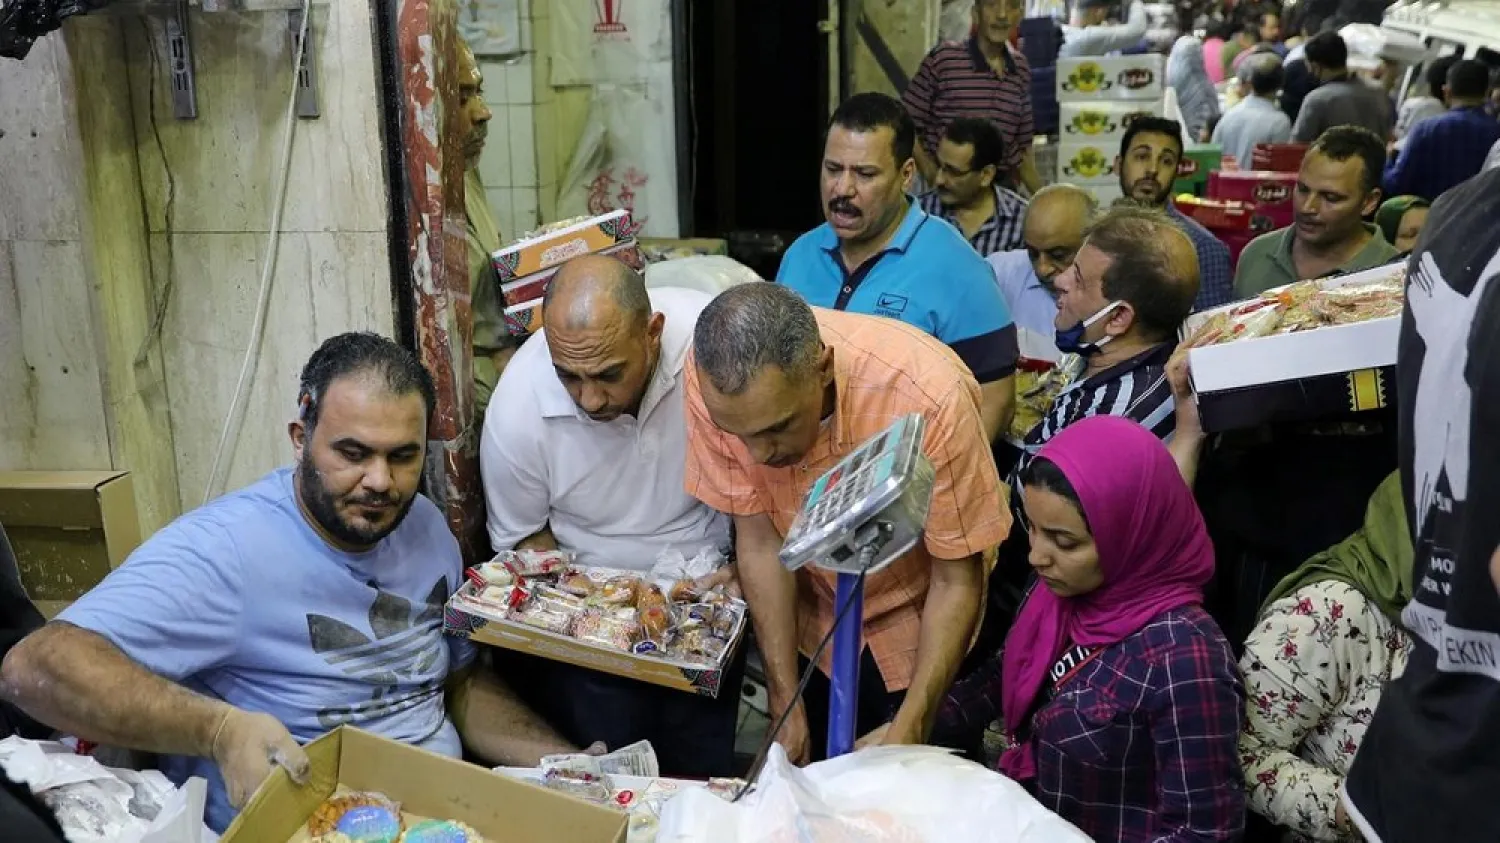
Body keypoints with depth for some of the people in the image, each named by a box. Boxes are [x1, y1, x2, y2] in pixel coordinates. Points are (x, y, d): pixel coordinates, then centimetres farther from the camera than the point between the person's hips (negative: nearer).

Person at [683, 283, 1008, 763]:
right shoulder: (716, 384, -27)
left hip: (922, 633, -2)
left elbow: (957, 582, -23)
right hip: (809, 631, 3)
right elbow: (759, 540, -15)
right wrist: (786, 702, -13)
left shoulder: (928, 396, -37)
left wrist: (910, 729, -27)